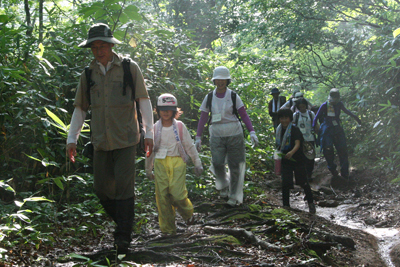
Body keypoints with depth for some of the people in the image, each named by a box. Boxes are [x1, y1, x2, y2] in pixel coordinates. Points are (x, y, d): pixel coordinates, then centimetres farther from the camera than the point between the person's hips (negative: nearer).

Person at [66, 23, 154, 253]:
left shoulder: (130, 68, -1)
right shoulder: (88, 75, 7)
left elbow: (144, 101, 2)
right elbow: (80, 109, 13)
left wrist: (149, 133, -4)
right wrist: (72, 139, 6)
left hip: (126, 140, -3)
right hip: (101, 142, 4)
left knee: (124, 188, -8)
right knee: (102, 189, 4)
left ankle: (123, 238, 0)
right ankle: (124, 223, 25)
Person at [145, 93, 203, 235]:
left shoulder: (180, 127, 1)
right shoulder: (155, 128, 6)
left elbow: (190, 146, 8)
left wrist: (197, 163, 9)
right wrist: (148, 169, 19)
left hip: (177, 162, -2)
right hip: (160, 163, 2)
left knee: (177, 193, -14)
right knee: (162, 195, -2)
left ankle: (187, 213, 20)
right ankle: (168, 228, 9)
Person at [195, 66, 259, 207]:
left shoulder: (233, 96, 1)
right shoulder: (209, 98, 6)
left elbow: (244, 115, -1)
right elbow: (203, 119, 9)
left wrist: (252, 132, -11)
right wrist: (198, 137, 6)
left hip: (234, 134, -1)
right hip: (217, 135, 1)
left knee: (235, 165, 0)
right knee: (217, 162, -15)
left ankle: (234, 196, 13)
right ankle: (224, 184, 15)